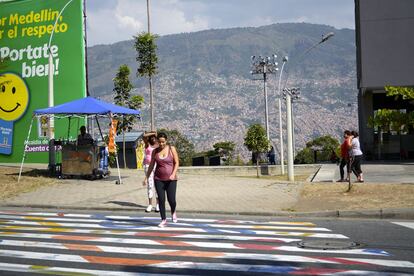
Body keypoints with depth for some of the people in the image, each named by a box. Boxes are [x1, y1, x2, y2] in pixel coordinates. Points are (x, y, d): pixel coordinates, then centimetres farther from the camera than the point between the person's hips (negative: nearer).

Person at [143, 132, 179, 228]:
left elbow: (177, 163, -2)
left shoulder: (172, 149, -2)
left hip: (171, 179, -2)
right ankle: (163, 220, 10)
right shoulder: (155, 151, 4)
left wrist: (173, 174, -16)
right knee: (161, 200, -2)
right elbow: (151, 165, 10)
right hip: (159, 179, 2)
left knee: (171, 200, -4)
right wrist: (146, 177, 7)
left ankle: (173, 212, 29)